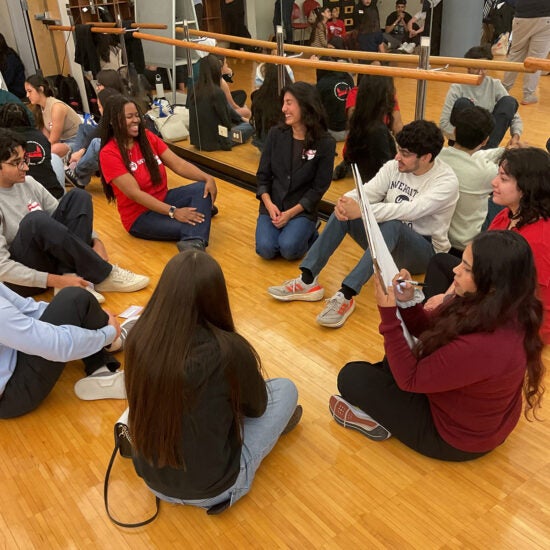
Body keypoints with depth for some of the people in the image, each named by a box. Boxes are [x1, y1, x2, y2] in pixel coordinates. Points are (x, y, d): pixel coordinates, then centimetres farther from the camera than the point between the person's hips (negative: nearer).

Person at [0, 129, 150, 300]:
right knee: (37, 220, -35)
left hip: (50, 255, 7)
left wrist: (95, 241, -9)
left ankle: (71, 278, -21)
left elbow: (62, 216, 9)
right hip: (20, 280, -7)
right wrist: (56, 281, -28)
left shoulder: (28, 183, 3)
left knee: (78, 197, -7)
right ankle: (102, 274, -20)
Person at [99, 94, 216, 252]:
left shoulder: (147, 137, 3)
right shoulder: (108, 153, -14)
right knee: (190, 227, -37)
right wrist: (173, 212, -30)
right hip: (139, 215, -7)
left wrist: (207, 178, -21)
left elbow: (178, 164, -3)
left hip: (164, 199, 7)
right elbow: (134, 193, -21)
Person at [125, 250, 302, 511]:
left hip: (151, 479, 5)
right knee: (286, 389, 12)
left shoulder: (138, 338, -17)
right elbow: (257, 406, -7)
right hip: (210, 489, -4)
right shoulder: (228, 351, -29)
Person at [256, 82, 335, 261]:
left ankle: (309, 231, 8)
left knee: (289, 248, -25)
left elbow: (319, 187, -7)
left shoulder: (325, 142, -8)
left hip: (302, 209, -2)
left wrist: (291, 213, -15)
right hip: (272, 205, 2)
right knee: (265, 249, -20)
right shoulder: (276, 134, 0)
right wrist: (269, 204, -13)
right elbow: (263, 175, 3)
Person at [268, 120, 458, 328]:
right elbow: (367, 192, -9)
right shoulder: (394, 166, -1)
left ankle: (346, 296, -42)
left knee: (393, 225, -38)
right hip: (386, 240, 6)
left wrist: (361, 210, -40)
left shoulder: (446, 181, -18)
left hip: (425, 251, -5)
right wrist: (346, 201, -33)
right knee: (344, 212, -16)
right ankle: (307, 281, -23)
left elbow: (409, 210, -32)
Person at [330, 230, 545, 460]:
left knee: (352, 376, -4)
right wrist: (408, 302, -17)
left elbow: (409, 379, -26)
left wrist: (388, 313, -27)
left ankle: (377, 421, 18)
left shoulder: (482, 346, -41)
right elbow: (431, 330, 1)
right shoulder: (504, 311, -14)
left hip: (454, 440, -8)